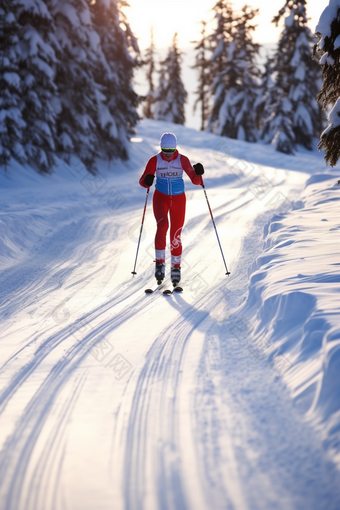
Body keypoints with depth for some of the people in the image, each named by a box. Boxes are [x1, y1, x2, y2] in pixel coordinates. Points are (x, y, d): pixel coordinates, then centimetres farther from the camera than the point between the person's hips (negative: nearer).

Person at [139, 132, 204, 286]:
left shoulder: (182, 160, -8)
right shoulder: (154, 160, -9)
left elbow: (195, 181, -9)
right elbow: (142, 181, -10)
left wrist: (198, 173, -30)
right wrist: (147, 181, -32)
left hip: (178, 199, 1)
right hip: (160, 197, -1)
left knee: (176, 234, 1)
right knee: (162, 224, -28)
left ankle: (176, 267, 19)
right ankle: (160, 262, -22)